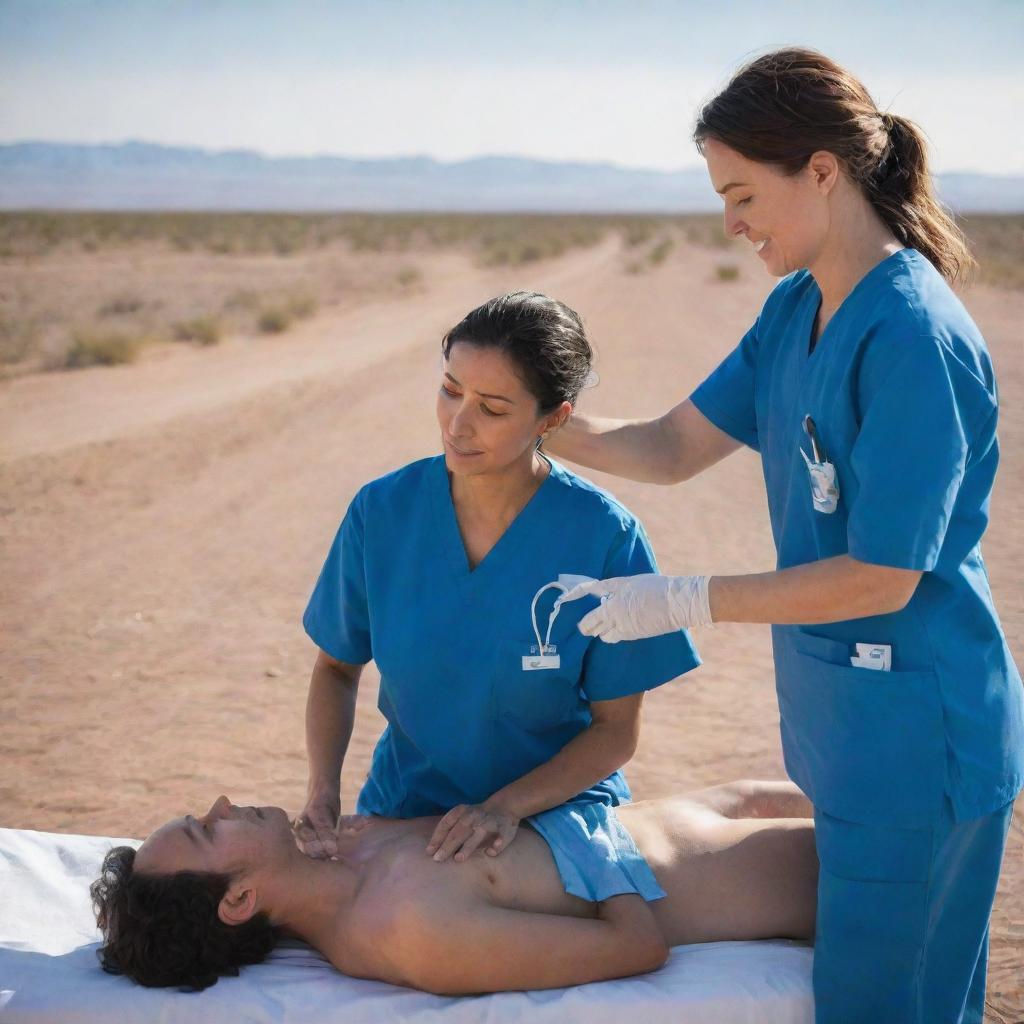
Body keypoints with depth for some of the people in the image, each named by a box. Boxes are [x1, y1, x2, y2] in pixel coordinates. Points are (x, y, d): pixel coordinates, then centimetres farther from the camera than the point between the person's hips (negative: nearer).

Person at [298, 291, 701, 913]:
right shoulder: (382, 511, -7)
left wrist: (507, 806, -21)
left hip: (556, 809, 0)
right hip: (402, 808, 1)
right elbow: (337, 668, 6)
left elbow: (616, 730, -7)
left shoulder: (605, 536, -14)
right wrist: (323, 789, -11)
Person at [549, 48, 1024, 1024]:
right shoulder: (796, 310, 5)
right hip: (845, 718, 9)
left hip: (914, 737, -8)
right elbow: (675, 446, 9)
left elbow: (883, 576, -23)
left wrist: (685, 601, -20)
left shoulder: (913, 337, -23)